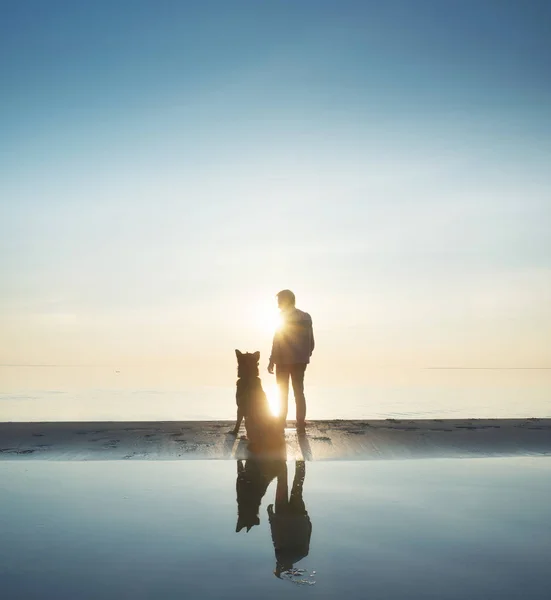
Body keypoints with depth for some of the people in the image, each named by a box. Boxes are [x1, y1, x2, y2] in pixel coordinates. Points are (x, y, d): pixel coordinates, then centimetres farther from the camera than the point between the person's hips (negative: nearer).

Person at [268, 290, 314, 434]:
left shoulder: (284, 317, -10)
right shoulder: (306, 317, 8)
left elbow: (277, 341, -14)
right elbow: (311, 341, 9)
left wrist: (272, 361, -11)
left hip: (284, 360, -5)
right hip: (300, 361, 5)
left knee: (283, 393, 5)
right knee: (299, 392, 10)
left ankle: (281, 423, 7)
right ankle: (301, 425, 6)